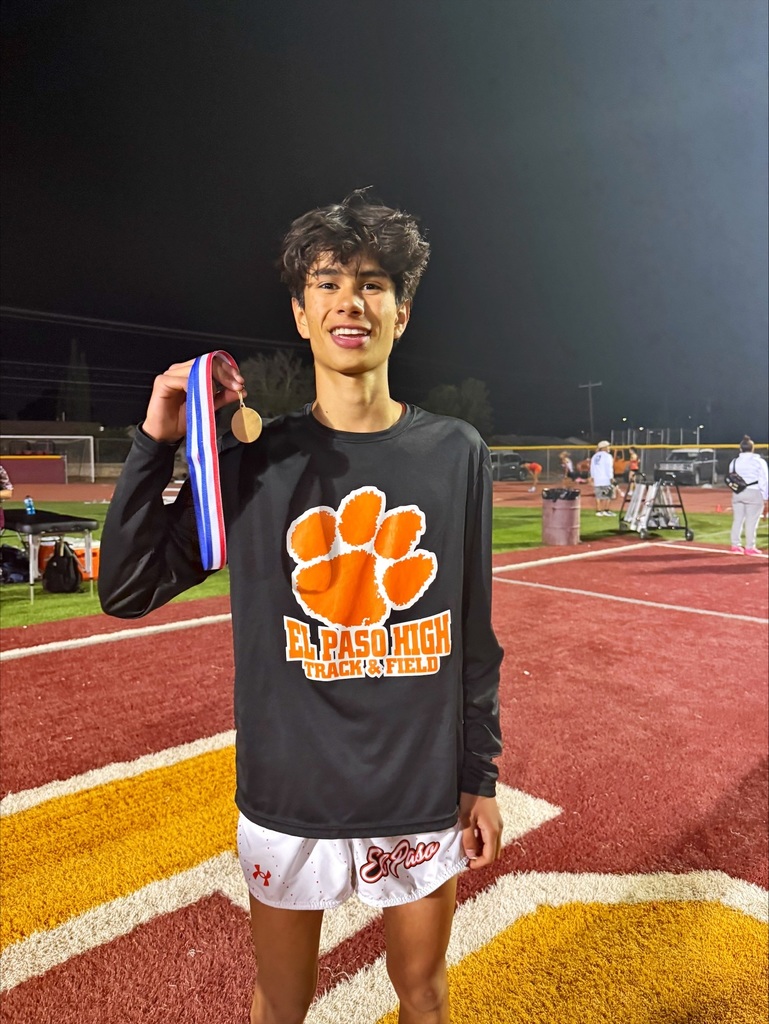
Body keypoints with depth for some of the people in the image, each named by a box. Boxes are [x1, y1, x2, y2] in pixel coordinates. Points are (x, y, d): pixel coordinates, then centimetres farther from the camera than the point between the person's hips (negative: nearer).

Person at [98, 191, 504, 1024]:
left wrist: (481, 778, 4)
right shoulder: (254, 461, -7)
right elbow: (125, 592, -6)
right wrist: (154, 444, -16)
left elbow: (473, 633, -1)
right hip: (287, 799, 0)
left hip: (422, 797, 1)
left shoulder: (456, 454, -5)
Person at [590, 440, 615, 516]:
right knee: (608, 496, -1)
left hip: (597, 479, 7)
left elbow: (592, 468, 16)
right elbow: (608, 468, -13)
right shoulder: (607, 456, -8)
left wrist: (592, 477, 23)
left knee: (598, 495, 8)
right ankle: (606, 510, -4)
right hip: (606, 479, -7)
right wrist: (611, 478, -13)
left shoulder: (595, 456, 13)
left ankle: (598, 511, 7)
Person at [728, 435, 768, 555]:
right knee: (751, 521, 0)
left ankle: (735, 546, 12)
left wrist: (736, 491, 17)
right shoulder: (759, 461, -5)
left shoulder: (734, 462, 9)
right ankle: (750, 547, 2)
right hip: (754, 493, -4)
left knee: (737, 520, 10)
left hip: (737, 493, 4)